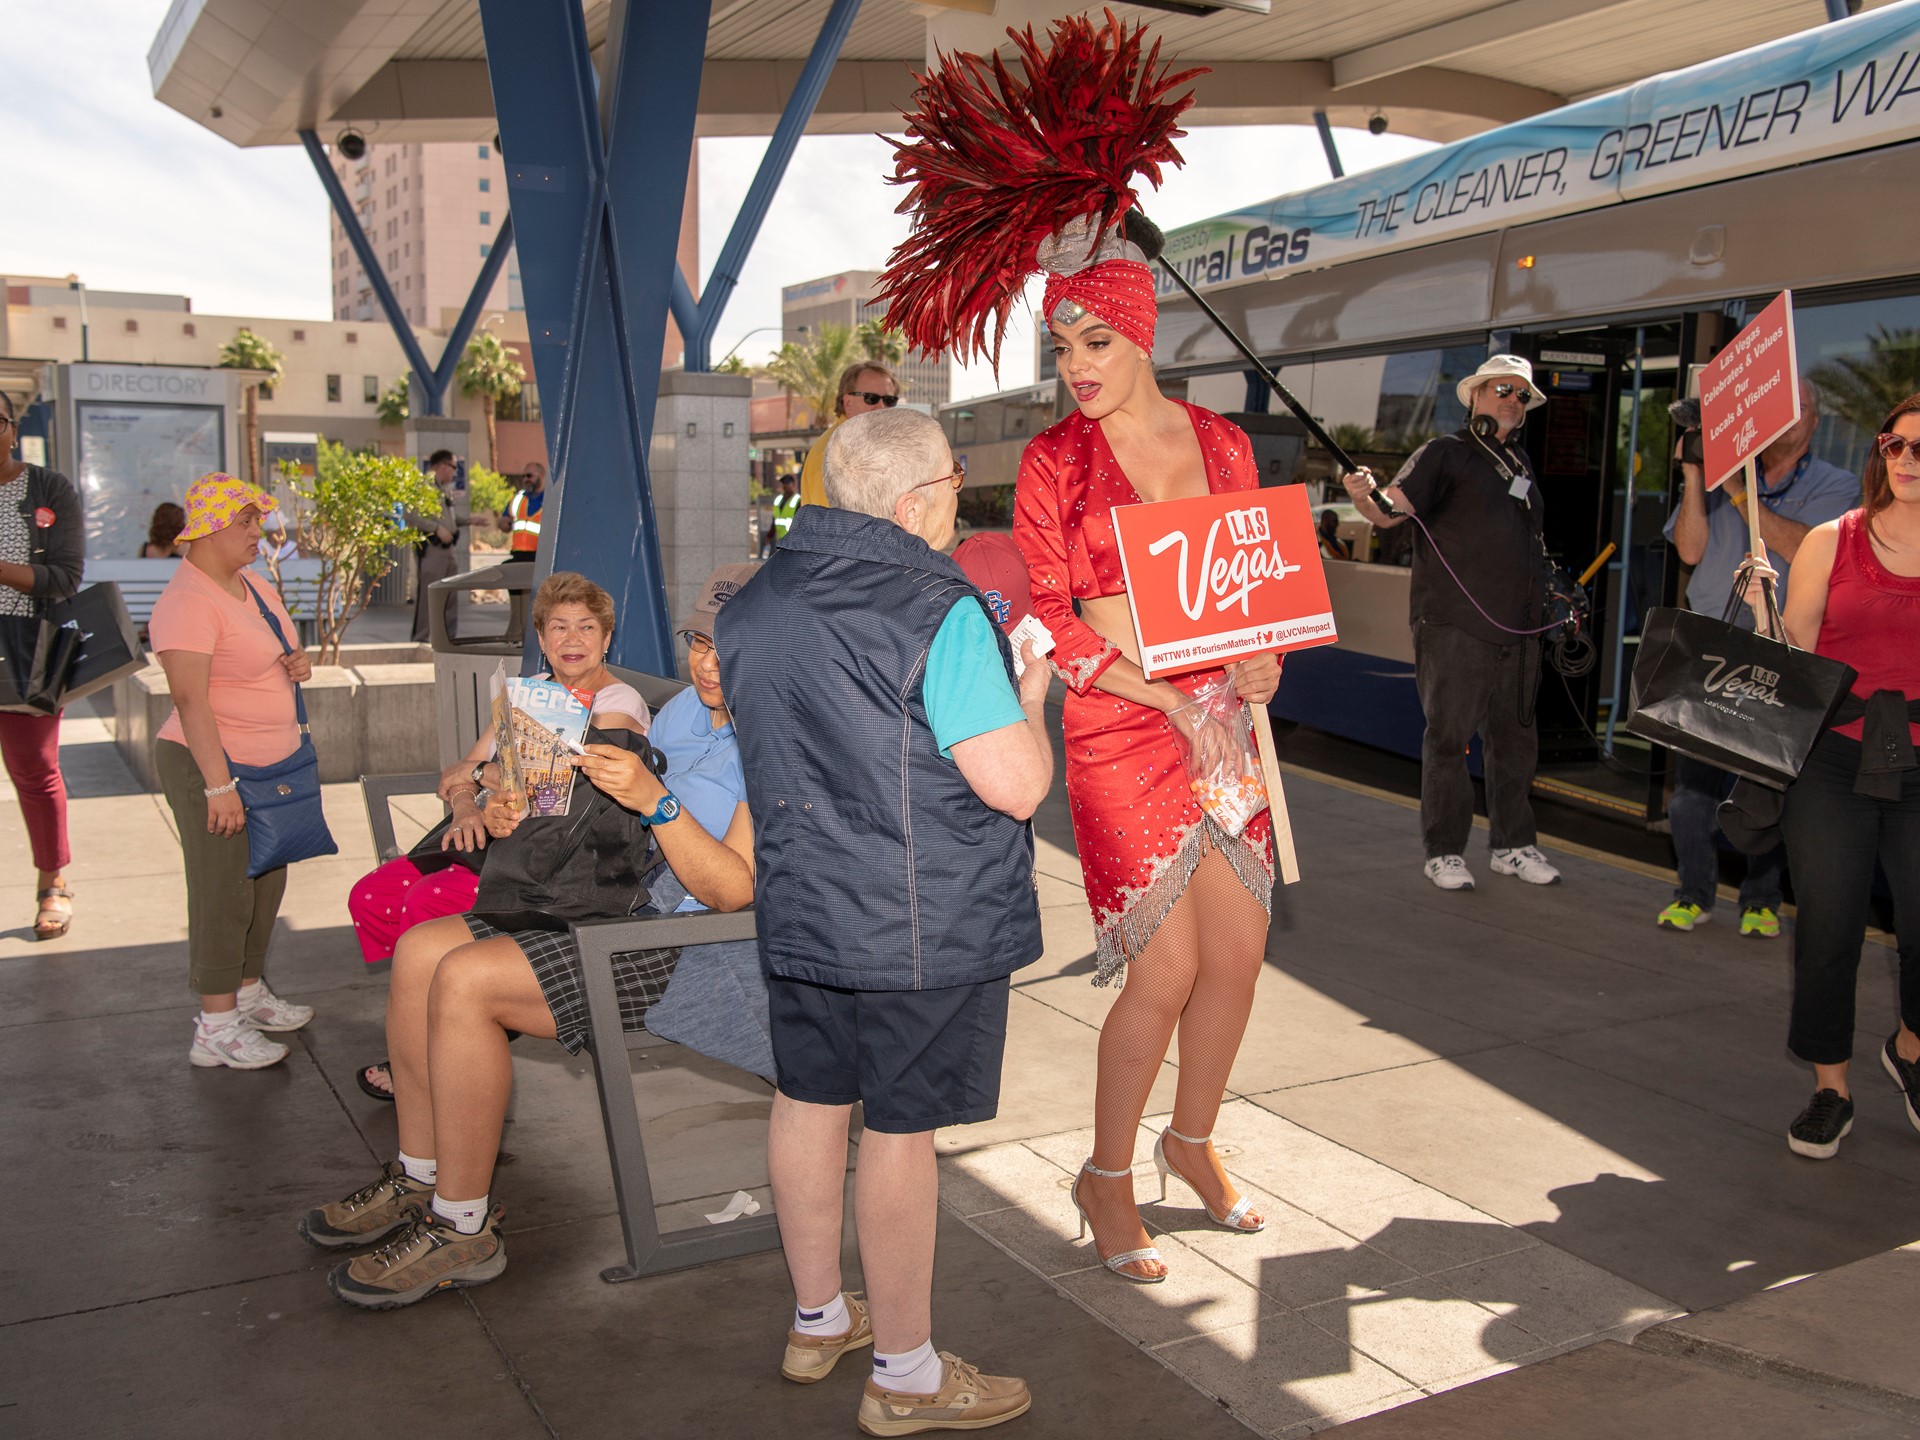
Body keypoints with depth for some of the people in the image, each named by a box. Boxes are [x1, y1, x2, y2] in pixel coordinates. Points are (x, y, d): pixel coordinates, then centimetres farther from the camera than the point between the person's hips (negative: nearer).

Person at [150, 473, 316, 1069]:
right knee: (223, 892, -4)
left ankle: (249, 993, 32)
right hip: (209, 766, -9)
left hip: (269, 763, 9)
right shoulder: (187, 603, -18)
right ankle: (215, 1026, 6)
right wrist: (218, 785, -26)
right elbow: (190, 700, -23)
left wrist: (297, 664, 3)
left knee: (266, 884, 16)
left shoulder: (256, 588, 11)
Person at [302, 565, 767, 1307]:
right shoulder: (684, 708, 13)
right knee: (421, 950, -1)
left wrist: (654, 798, -33)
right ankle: (419, 1180, 9)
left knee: (467, 980, -23)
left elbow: (733, 890, -24)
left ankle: (462, 1230, -11)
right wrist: (528, 816, 2)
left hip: (693, 945, -10)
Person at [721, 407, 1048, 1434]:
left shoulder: (751, 606, 5)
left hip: (799, 908, 8)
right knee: (899, 1132, 3)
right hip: (922, 926, -7)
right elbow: (1018, 784, -22)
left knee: (809, 1103, 18)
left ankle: (817, 1319, 36)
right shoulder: (942, 614, -20)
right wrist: (1027, 697, -2)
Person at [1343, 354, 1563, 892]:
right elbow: (1392, 510, -14)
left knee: (1515, 737, 12)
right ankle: (1444, 852, 4)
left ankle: (1513, 845, 23)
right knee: (1449, 736, -4)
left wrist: (1553, 602, 23)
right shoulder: (1446, 454, -1)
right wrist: (1365, 496, -35)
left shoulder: (1518, 461, 20)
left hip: (1517, 631, 7)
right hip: (1455, 625, -7)